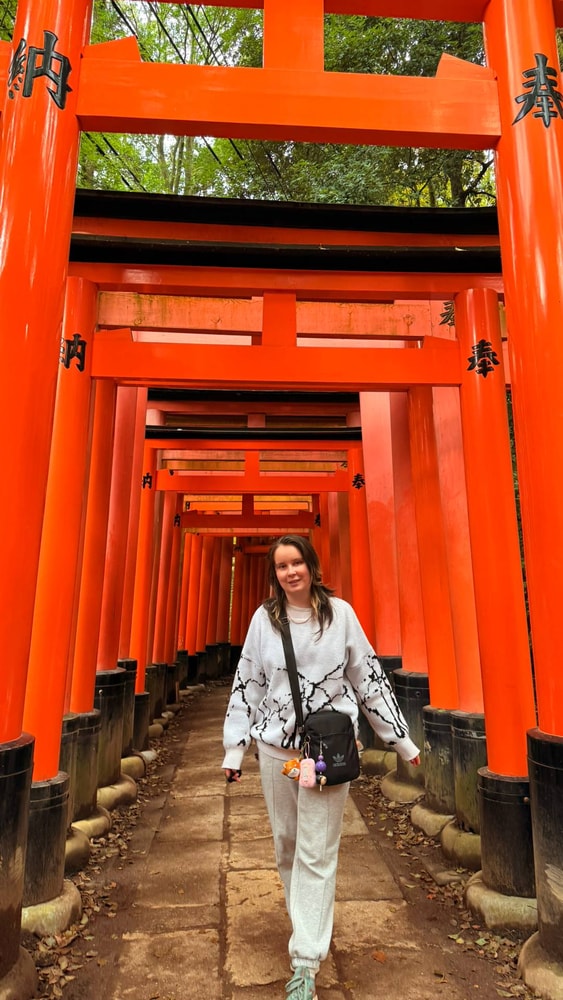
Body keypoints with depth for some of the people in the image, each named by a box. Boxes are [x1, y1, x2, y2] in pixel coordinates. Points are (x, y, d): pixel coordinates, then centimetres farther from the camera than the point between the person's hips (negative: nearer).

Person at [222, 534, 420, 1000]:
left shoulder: (341, 613, -6)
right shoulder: (264, 619, -2)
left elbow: (369, 676, 0)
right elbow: (246, 685, 2)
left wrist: (401, 738, 4)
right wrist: (234, 749, 1)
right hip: (276, 748, 2)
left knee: (317, 854, 1)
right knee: (286, 846, 16)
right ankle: (308, 924, 42)